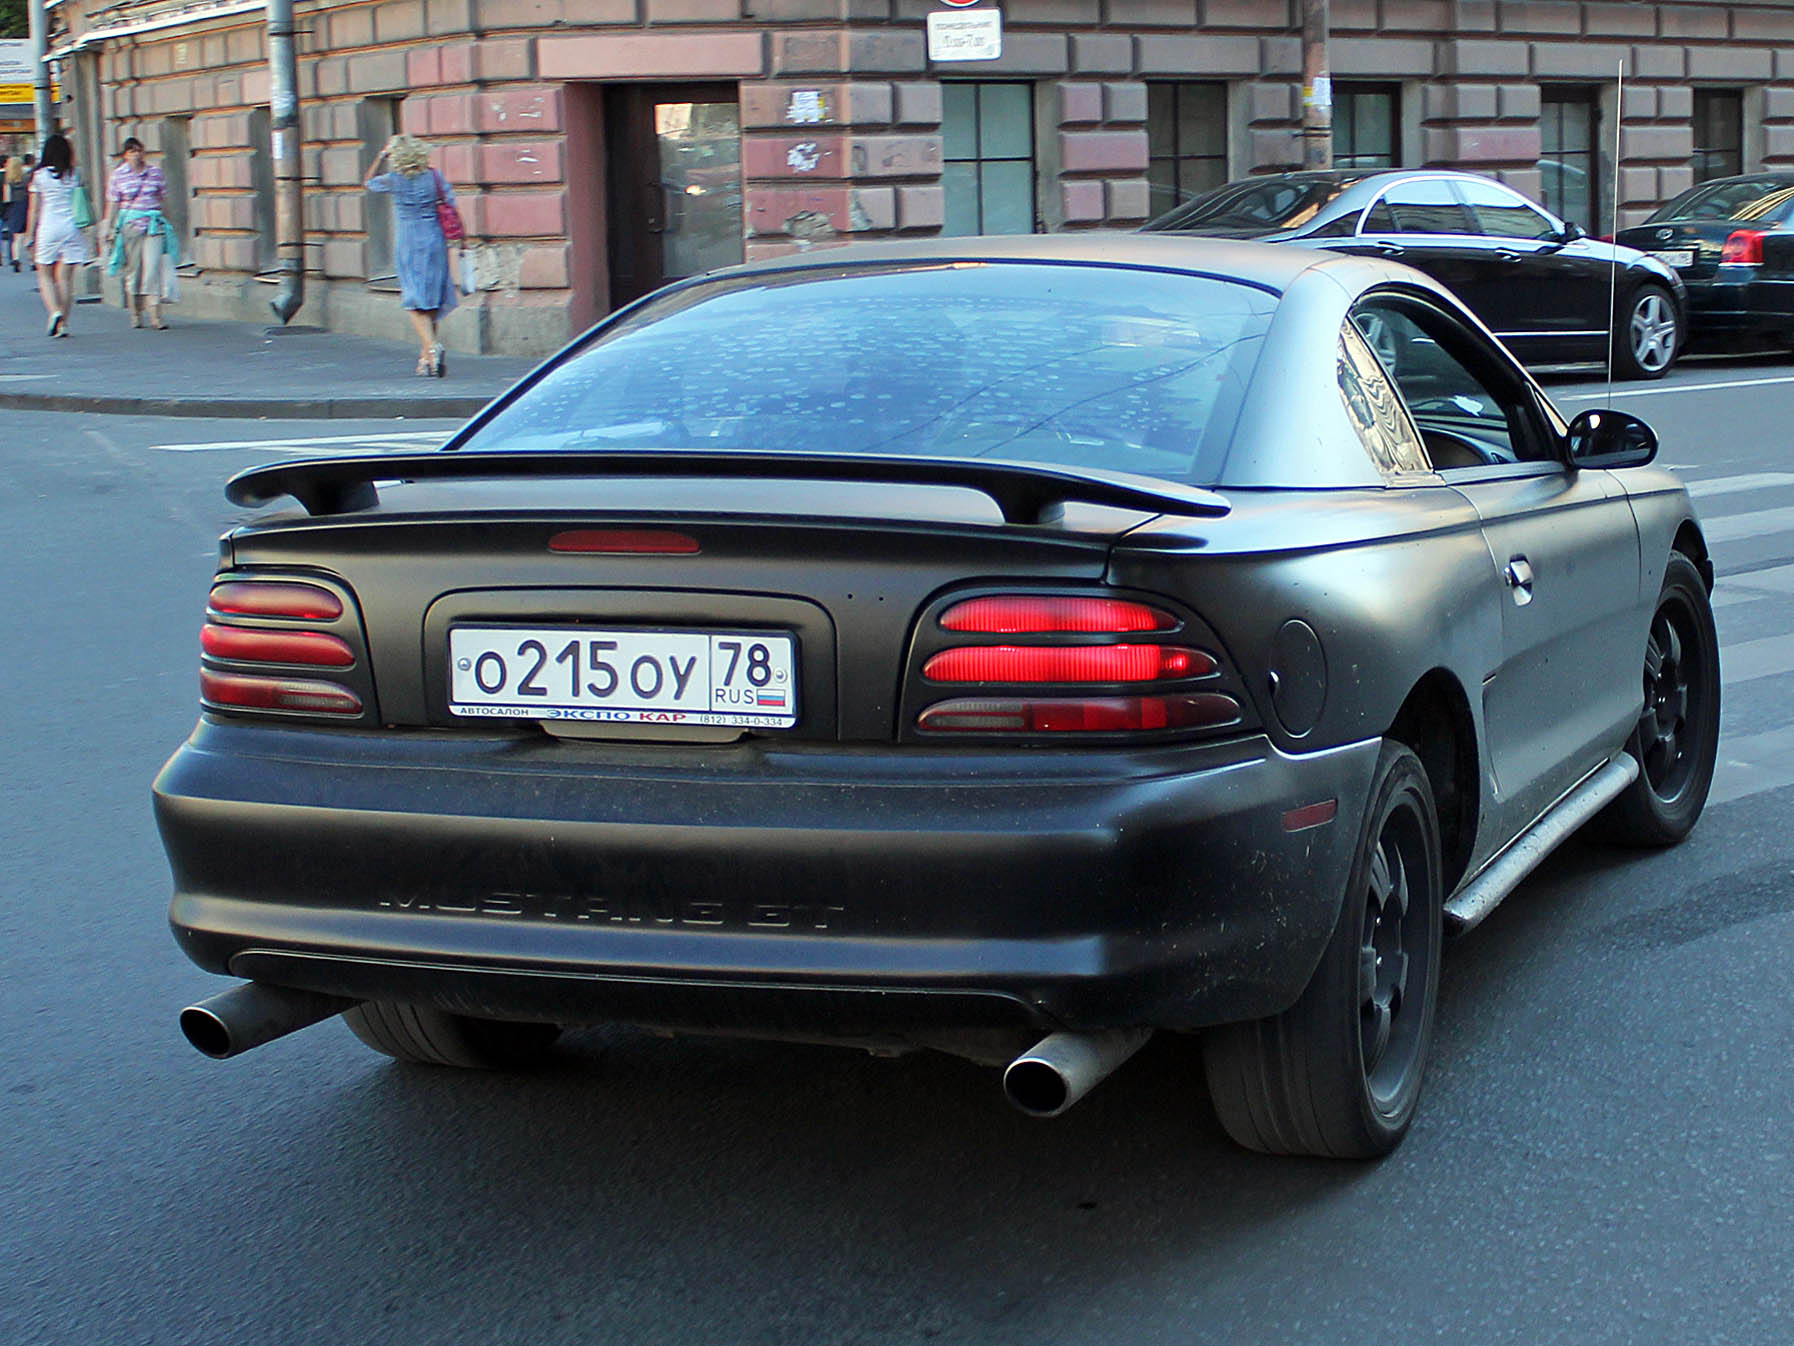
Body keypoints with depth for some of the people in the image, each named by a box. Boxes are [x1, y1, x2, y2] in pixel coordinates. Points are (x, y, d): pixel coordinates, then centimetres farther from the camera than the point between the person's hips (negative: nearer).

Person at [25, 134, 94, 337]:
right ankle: (64, 323, 0)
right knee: (65, 278, 3)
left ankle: (54, 311, -13)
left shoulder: (39, 176, -2)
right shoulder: (74, 176, 3)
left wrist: (30, 237, 6)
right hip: (71, 228, 2)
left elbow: (34, 210, 0)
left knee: (45, 275, 10)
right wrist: (85, 235, 10)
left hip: (48, 229, -2)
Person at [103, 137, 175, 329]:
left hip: (154, 225, 0)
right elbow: (113, 203, 5)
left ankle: (155, 315, -14)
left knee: (153, 268, -11)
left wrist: (168, 224, 14)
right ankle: (136, 315, 14)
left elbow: (162, 199, 14)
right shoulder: (118, 175, 5)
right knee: (133, 270, 4)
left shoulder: (154, 172, 9)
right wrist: (108, 227, 1)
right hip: (129, 225, 0)